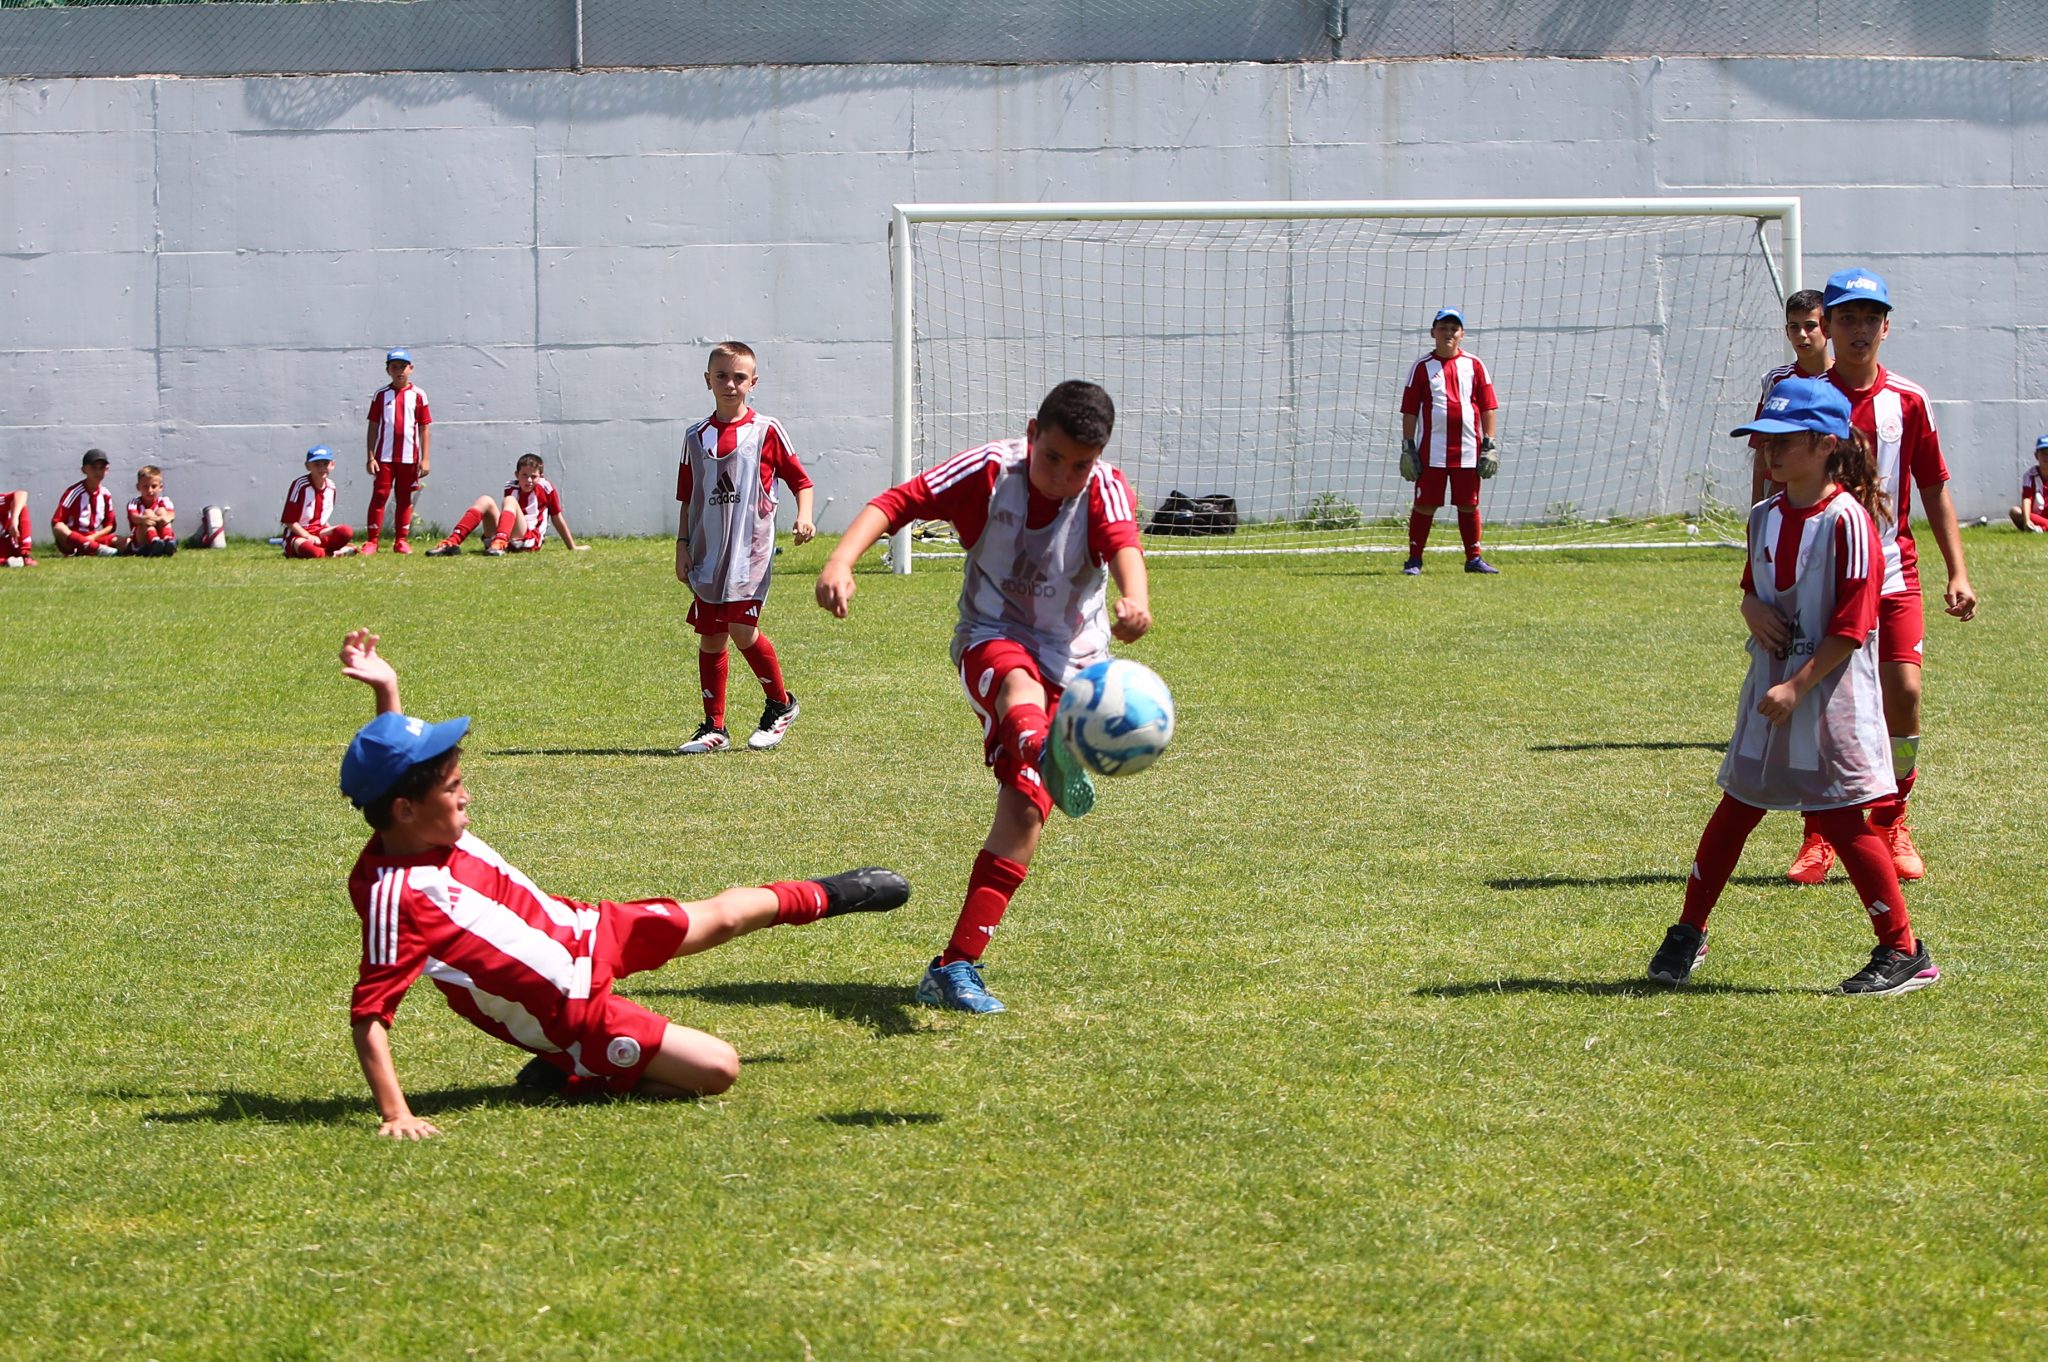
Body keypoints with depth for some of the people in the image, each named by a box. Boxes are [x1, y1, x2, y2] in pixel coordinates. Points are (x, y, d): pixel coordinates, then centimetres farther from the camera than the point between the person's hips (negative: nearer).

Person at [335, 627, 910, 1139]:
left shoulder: (425, 830, -10)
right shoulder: (394, 897, -33)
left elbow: (395, 753, 10)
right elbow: (367, 1015, -33)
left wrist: (386, 689, -3)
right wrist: (395, 1115, -37)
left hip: (586, 932, 8)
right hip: (571, 1008, -8)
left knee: (725, 916, 25)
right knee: (717, 1069, -12)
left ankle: (826, 896, 52)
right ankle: (578, 1075, 5)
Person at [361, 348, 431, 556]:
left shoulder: (418, 396, 4)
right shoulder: (381, 395, 5)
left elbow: (425, 428, 4)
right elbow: (373, 427, 5)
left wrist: (425, 459, -1)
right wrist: (370, 457, -1)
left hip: (409, 458, 0)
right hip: (384, 457, 0)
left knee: (405, 499, 6)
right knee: (379, 496, -4)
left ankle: (402, 540, 12)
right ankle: (371, 541, -4)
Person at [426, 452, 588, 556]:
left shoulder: (545, 488, 4)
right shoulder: (511, 488, 16)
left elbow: (558, 518, 11)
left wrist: (573, 547, 16)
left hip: (529, 541, -4)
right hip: (506, 537, 4)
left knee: (510, 501, -24)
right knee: (485, 501, -13)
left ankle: (499, 544, -54)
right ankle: (452, 543, -33)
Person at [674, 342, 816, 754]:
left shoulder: (766, 430, 0)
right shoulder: (696, 437, 11)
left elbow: (800, 480, 4)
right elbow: (687, 499, 16)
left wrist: (804, 517, -12)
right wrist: (682, 545, 8)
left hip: (751, 550, -4)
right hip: (707, 555, 4)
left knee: (741, 628, -15)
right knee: (709, 637, 5)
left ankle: (781, 704, 8)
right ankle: (714, 727, 14)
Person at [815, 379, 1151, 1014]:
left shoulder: (1106, 491, -11)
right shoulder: (989, 470, -11)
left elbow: (1123, 543, -33)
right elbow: (897, 502, -17)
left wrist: (1134, 599, -56)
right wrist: (842, 561, -36)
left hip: (1072, 661, 1)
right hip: (992, 639, -1)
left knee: (1025, 809, -12)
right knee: (1019, 679, -39)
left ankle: (956, 966, -6)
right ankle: (1046, 756, -76)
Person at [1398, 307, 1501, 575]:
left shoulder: (1474, 365, 8)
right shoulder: (1422, 367, 4)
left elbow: (1488, 407, 8)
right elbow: (1409, 411, 3)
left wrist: (1489, 445, 1)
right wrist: (1408, 447, -3)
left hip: (1468, 450, 2)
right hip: (1432, 450, -2)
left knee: (1469, 505, 8)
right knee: (1425, 504, 0)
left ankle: (1474, 558, 17)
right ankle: (1414, 560, 5)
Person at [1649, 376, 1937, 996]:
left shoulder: (1846, 521, -15)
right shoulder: (1765, 516, 8)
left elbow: (1850, 627, -17)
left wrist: (1798, 687, -21)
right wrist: (1753, 609, -3)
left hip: (1830, 694, -7)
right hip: (1769, 686, 7)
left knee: (1841, 821, -4)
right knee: (1735, 809, 11)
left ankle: (1904, 951, 5)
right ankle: (1689, 933, 22)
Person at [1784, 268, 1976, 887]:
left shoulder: (1907, 401, 4)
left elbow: (1935, 488, 9)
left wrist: (1957, 572, 2)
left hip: (1892, 572, 1)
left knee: (1903, 693, -10)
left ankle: (1890, 823, 11)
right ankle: (1820, 834, 11)